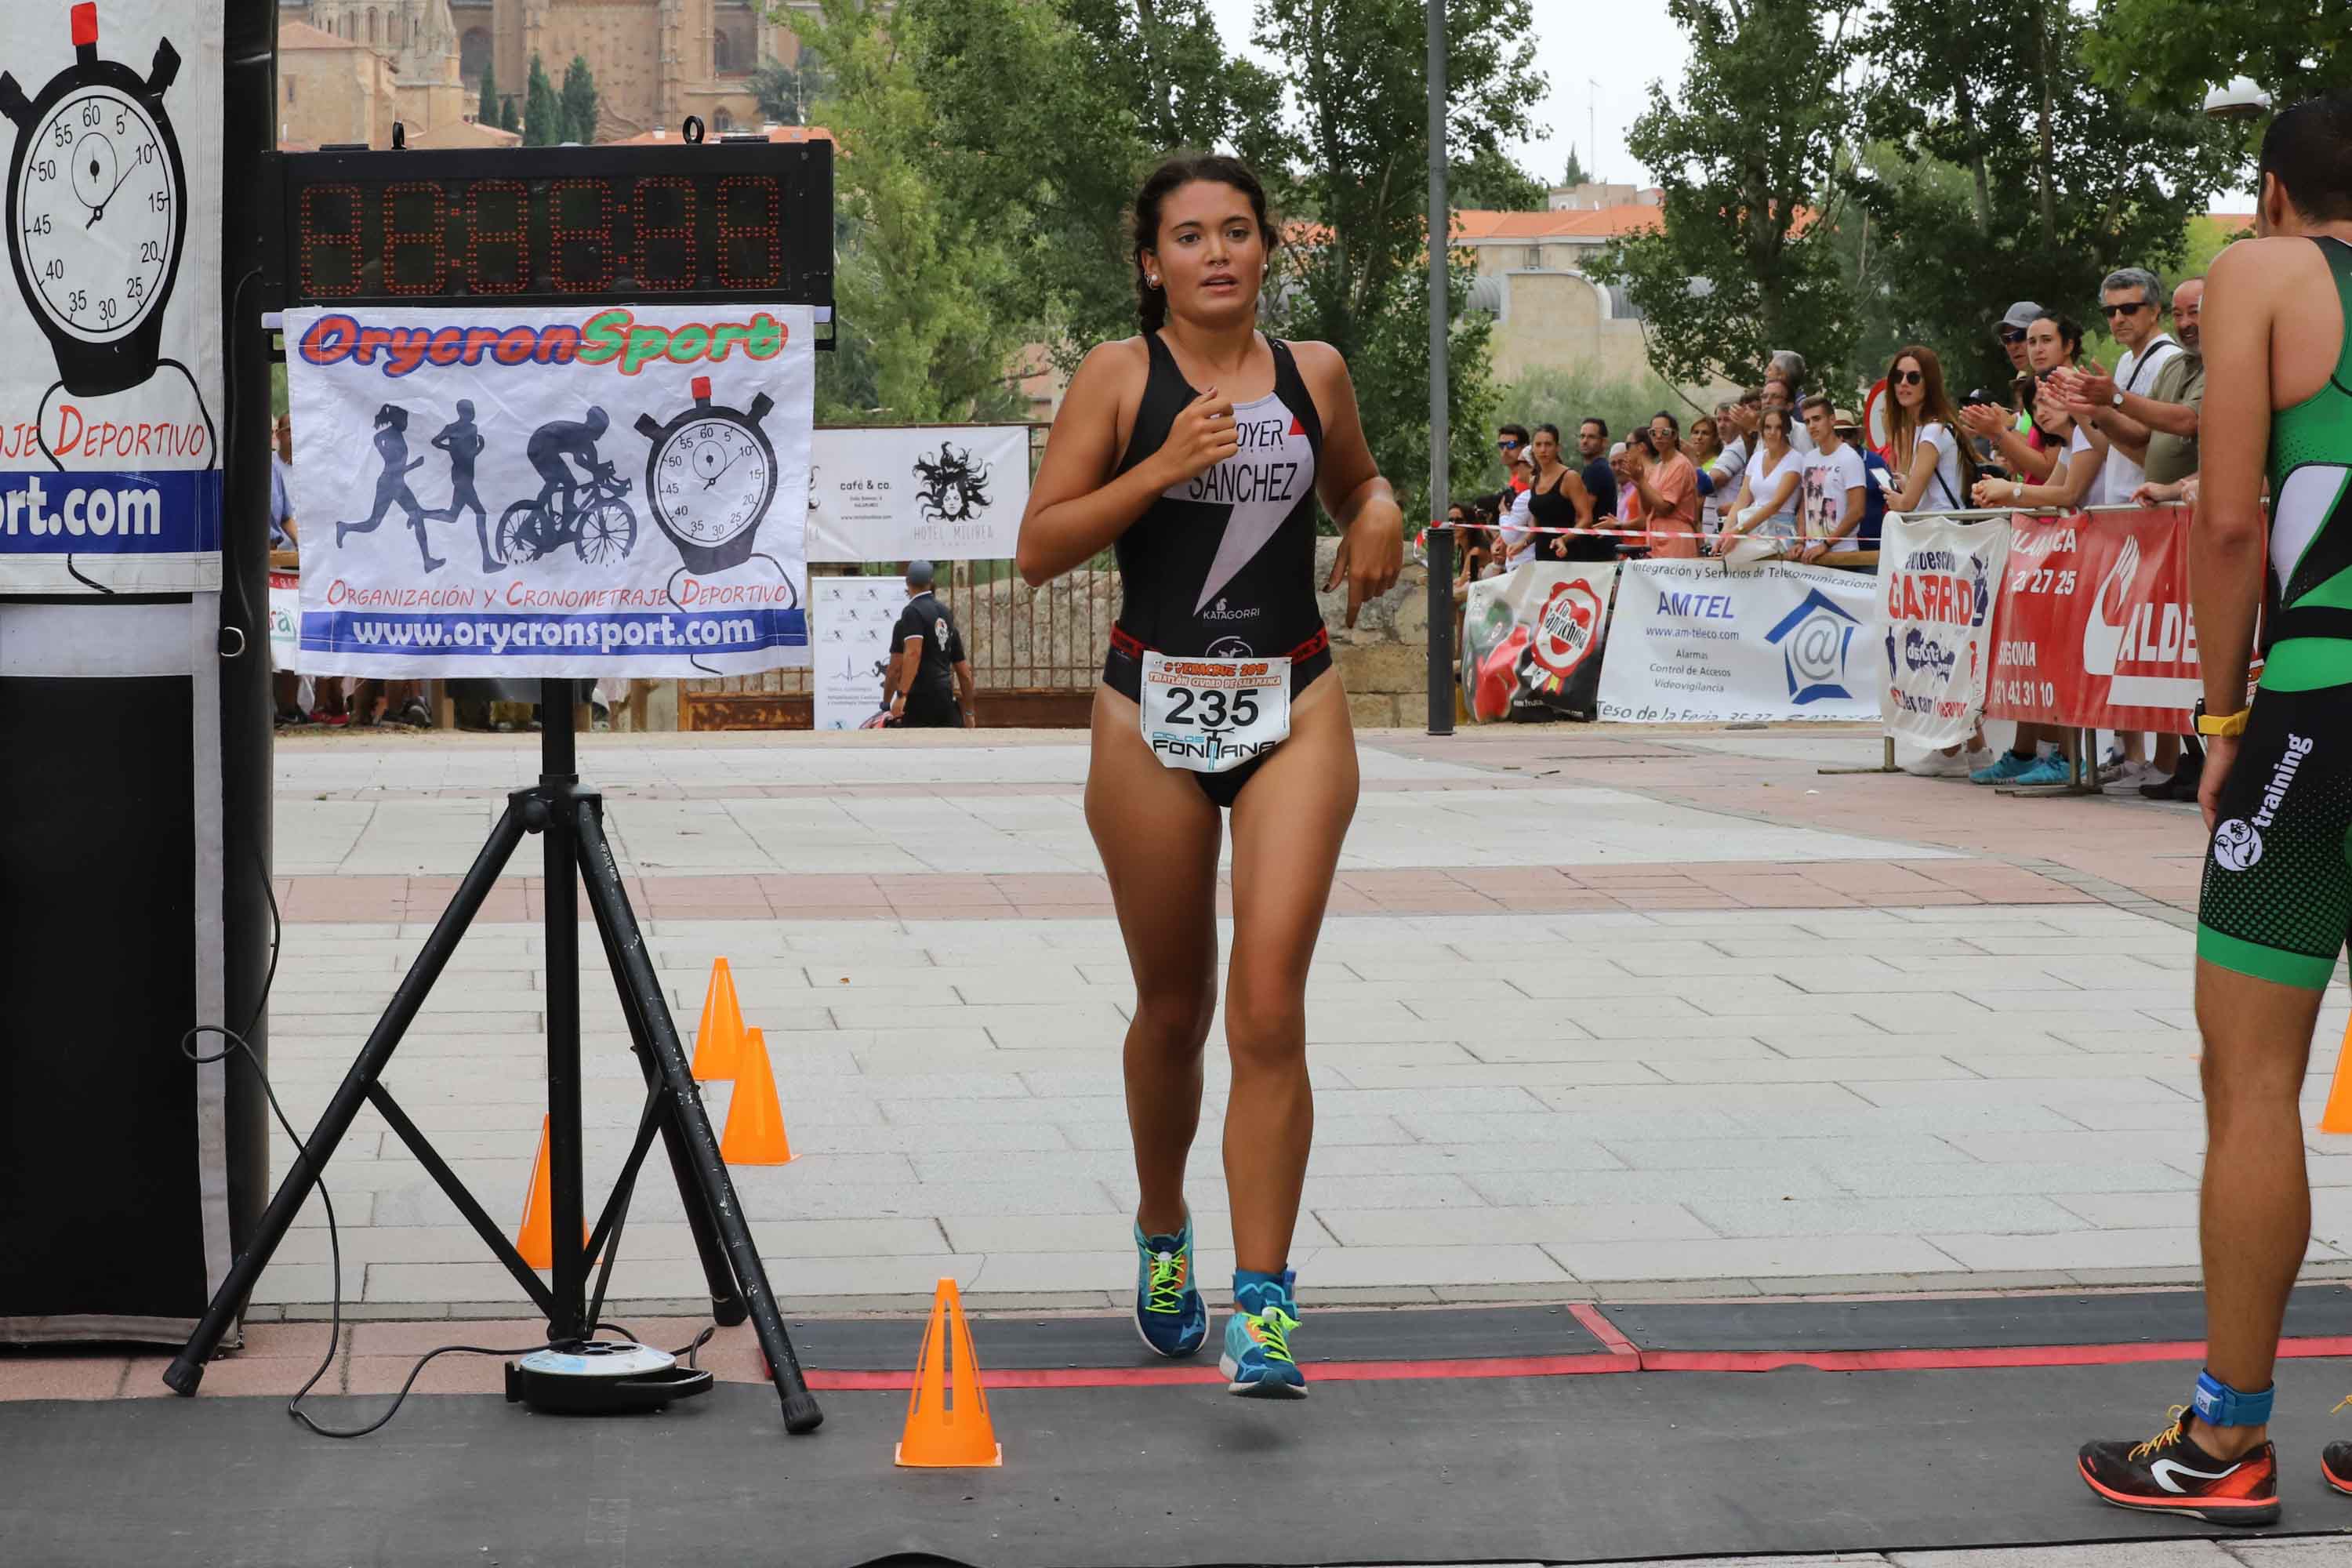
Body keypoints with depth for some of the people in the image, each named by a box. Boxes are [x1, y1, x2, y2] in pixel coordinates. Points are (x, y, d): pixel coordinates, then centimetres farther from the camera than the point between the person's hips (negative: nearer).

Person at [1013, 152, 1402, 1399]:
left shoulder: (1314, 373, 8)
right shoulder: (1120, 377, -1)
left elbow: (1358, 482, 27)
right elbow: (1039, 549, -6)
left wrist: (1380, 516, 4)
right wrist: (1162, 467, -17)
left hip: (1294, 710, 1)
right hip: (1153, 710, -1)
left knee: (1269, 1008, -11)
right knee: (1173, 1008, 12)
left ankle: (1263, 1303, -9)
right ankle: (1162, 1234, 39)